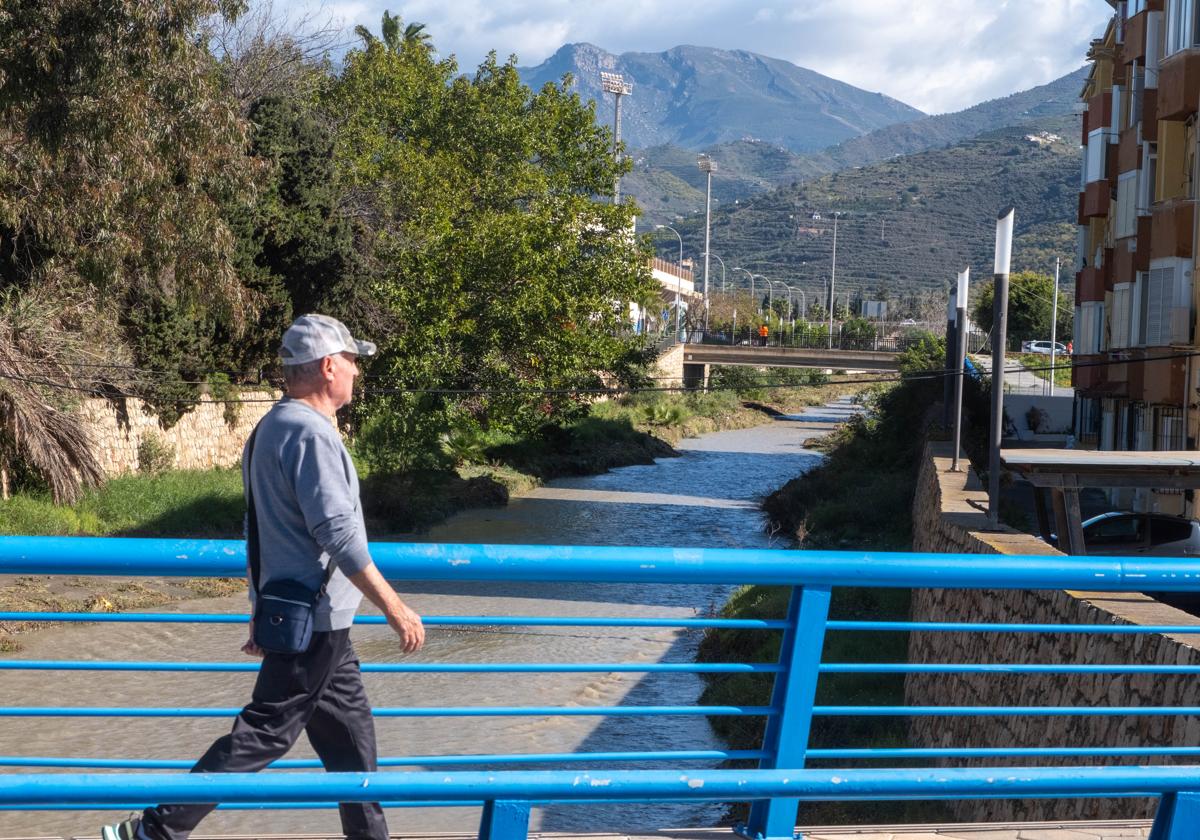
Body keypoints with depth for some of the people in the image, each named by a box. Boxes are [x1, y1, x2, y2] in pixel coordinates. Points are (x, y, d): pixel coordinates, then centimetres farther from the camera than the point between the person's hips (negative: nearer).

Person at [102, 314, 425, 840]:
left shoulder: (272, 428, 13)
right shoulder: (309, 433, -18)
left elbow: (263, 533, 19)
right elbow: (339, 534, -23)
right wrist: (395, 608, -19)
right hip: (313, 621, -10)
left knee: (350, 734, 16)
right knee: (263, 735, -5)